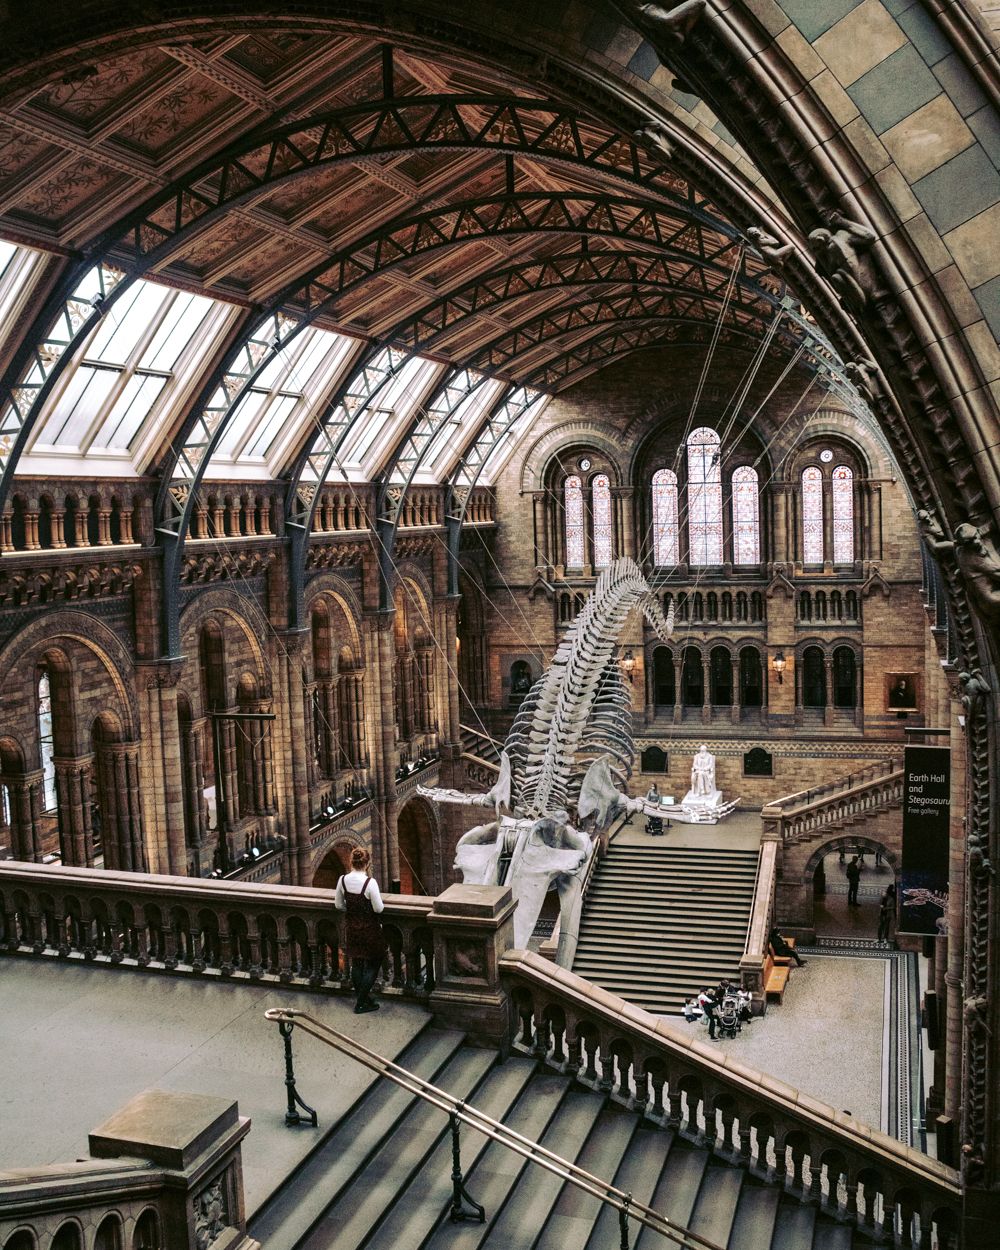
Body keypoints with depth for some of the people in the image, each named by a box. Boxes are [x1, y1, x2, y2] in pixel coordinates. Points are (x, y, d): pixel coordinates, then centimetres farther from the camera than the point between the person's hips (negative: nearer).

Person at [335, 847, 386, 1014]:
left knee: (356, 964, 20)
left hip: (351, 927, 5)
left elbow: (338, 905, 3)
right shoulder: (370, 882, -24)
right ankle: (361, 1003, 12)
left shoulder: (343, 880, -8)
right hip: (370, 929, -5)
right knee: (373, 965, 11)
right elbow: (379, 909, -18)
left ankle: (361, 998, 33)